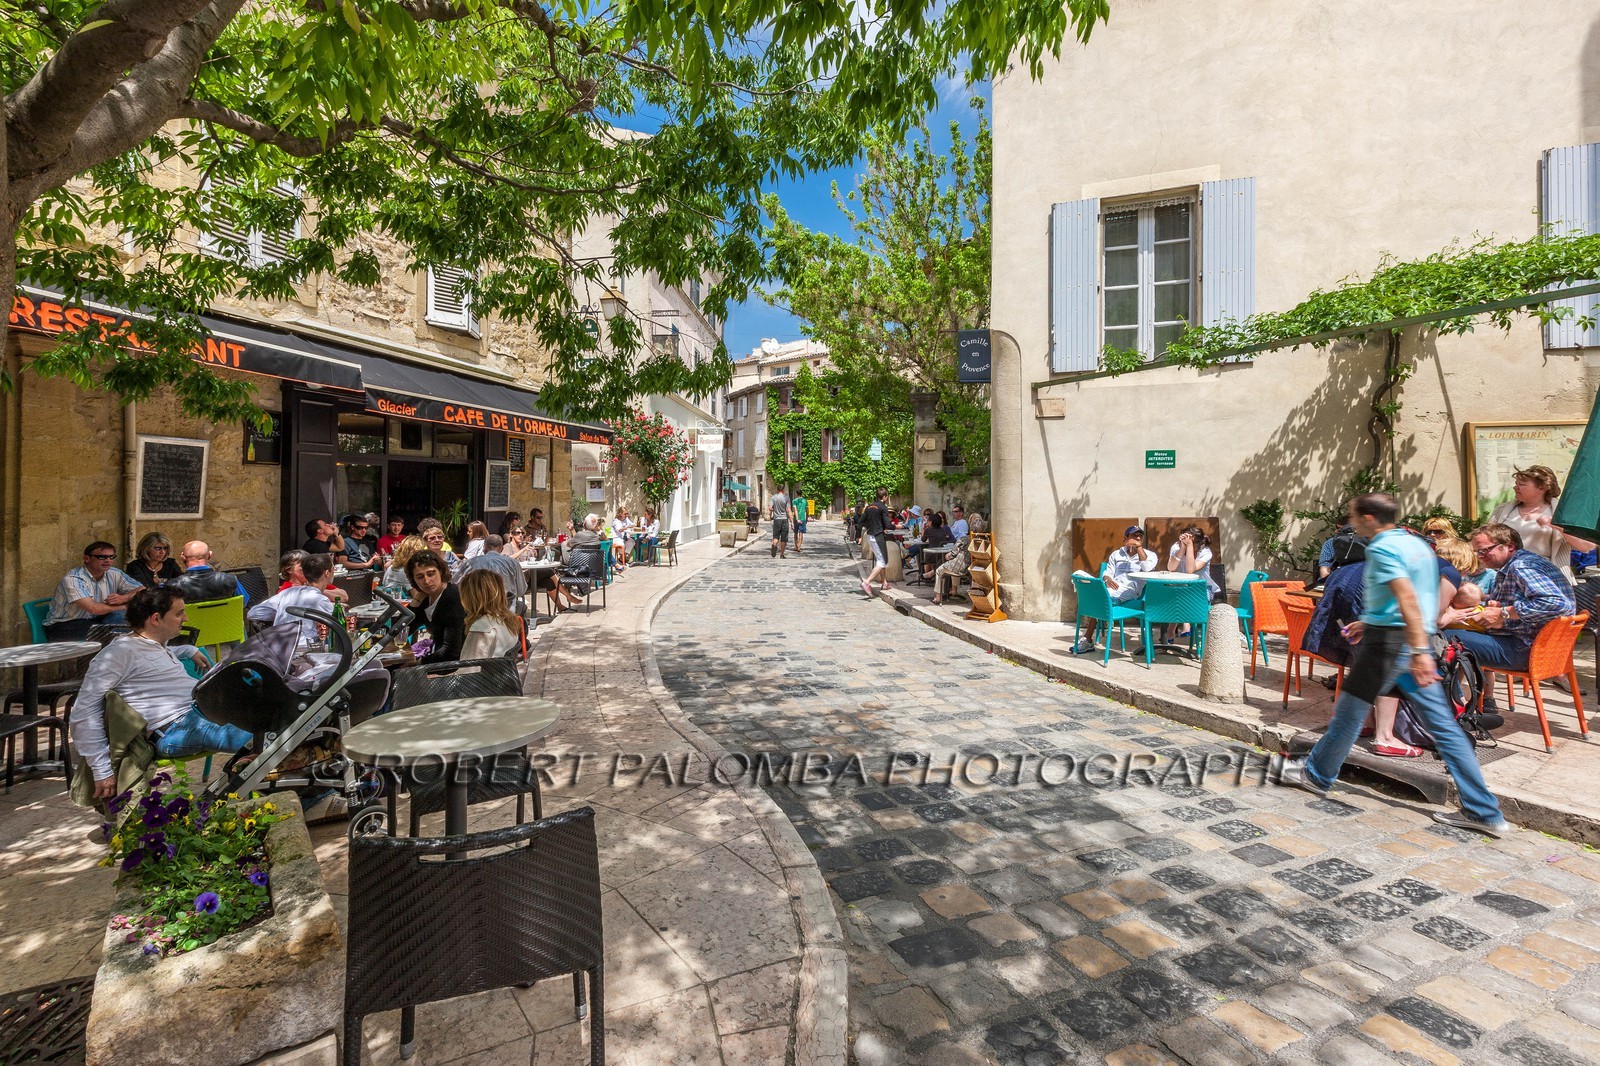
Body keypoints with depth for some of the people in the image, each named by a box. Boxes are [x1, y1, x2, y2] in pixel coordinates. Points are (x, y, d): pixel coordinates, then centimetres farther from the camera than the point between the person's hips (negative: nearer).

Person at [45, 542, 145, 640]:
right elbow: (94, 609, -31)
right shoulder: (73, 579, -20)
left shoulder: (114, 574, -2)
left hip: (94, 620, 6)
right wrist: (125, 606, -16)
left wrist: (124, 598, -23)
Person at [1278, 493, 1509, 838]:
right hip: (1417, 640, 8)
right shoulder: (1417, 543, 15)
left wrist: (1419, 651, -29)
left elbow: (1407, 597, -24)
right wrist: (1369, 622, 31)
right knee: (1443, 724, 9)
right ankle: (1483, 811, 11)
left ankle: (1317, 774, 21)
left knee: (1350, 710, 6)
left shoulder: (1381, 548, -13)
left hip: (1390, 640, -8)